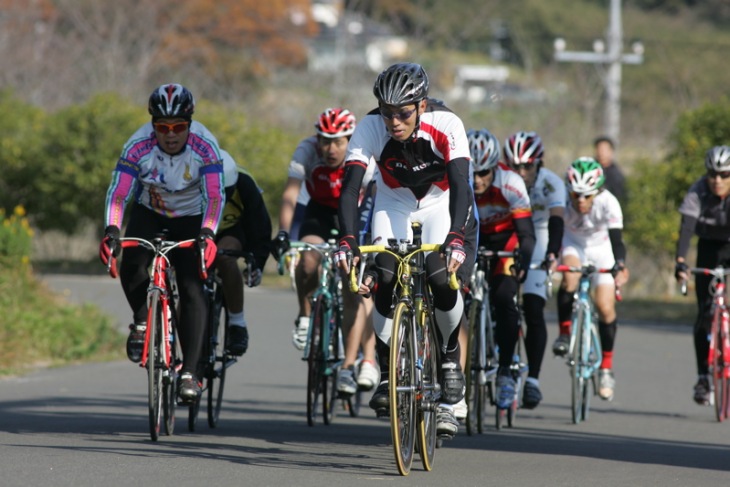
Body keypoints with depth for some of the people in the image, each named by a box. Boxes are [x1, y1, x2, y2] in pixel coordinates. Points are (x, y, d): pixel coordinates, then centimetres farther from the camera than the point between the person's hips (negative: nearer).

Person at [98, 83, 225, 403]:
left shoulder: (205, 146, -27)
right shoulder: (138, 146, -25)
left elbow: (215, 196, -33)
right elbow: (118, 192, -28)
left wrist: (207, 234, -49)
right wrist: (111, 230, -44)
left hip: (190, 219, -1)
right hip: (149, 213, 1)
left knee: (192, 289, -16)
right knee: (131, 266, -27)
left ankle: (190, 372, -16)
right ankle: (142, 320, 2)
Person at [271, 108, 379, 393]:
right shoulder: (306, 151, -24)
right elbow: (290, 193, -32)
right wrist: (283, 233, -46)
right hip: (320, 214, 1)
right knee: (308, 257, -31)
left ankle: (349, 366, -12)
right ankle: (305, 315, -3)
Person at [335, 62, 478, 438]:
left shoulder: (446, 125, -30)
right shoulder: (370, 128, -26)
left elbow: (460, 185, -37)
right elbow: (350, 188, -31)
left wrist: (455, 238, -53)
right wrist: (347, 241, -46)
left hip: (442, 205, -1)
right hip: (393, 206, 1)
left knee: (442, 278, -26)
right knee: (384, 282, -22)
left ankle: (450, 357, 1)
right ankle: (387, 374, -5)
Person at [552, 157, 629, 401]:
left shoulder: (608, 203, -34)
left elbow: (616, 239, -41)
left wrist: (620, 266, -59)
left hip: (601, 249, -1)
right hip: (574, 245, 1)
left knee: (605, 307, -10)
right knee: (569, 278, -33)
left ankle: (607, 367, 7)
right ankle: (564, 333, -12)